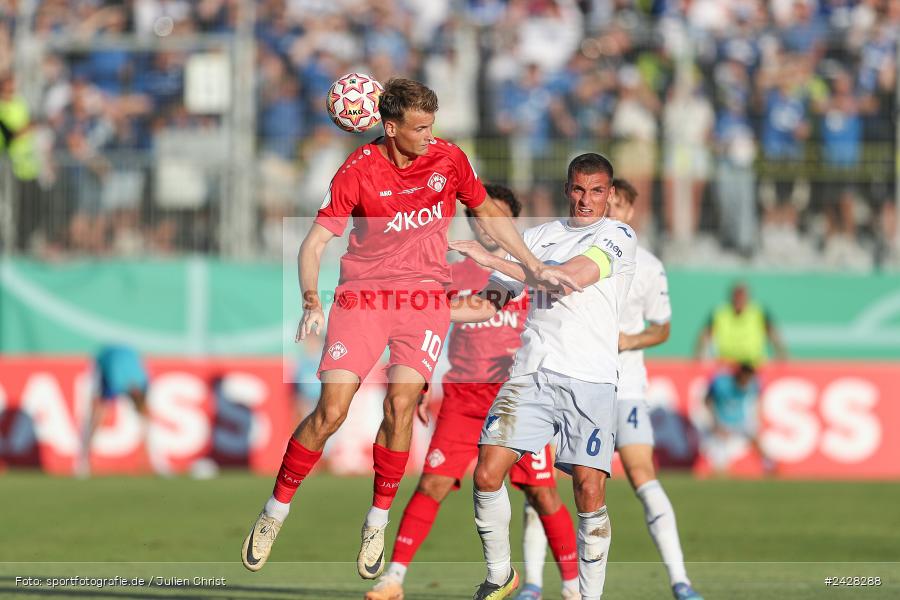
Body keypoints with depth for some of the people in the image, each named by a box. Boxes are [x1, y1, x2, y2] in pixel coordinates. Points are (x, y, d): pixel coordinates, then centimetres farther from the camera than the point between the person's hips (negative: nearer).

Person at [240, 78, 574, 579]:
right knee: (331, 412, -10)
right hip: (363, 294, -1)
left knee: (400, 406, -15)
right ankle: (275, 514, 6)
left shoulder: (448, 158, -1)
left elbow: (489, 214, 14)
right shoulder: (359, 171, -9)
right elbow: (315, 241, -10)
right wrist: (312, 301, -25)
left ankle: (378, 524, 0)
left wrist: (535, 266, 10)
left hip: (425, 297, 1)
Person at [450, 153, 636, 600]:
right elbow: (493, 304, 20)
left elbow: (567, 277, -15)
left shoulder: (617, 235, 1)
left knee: (589, 489, -12)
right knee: (487, 473, -8)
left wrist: (490, 258, -16)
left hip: (590, 378, -4)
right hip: (532, 373, 4)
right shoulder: (540, 236, 17)